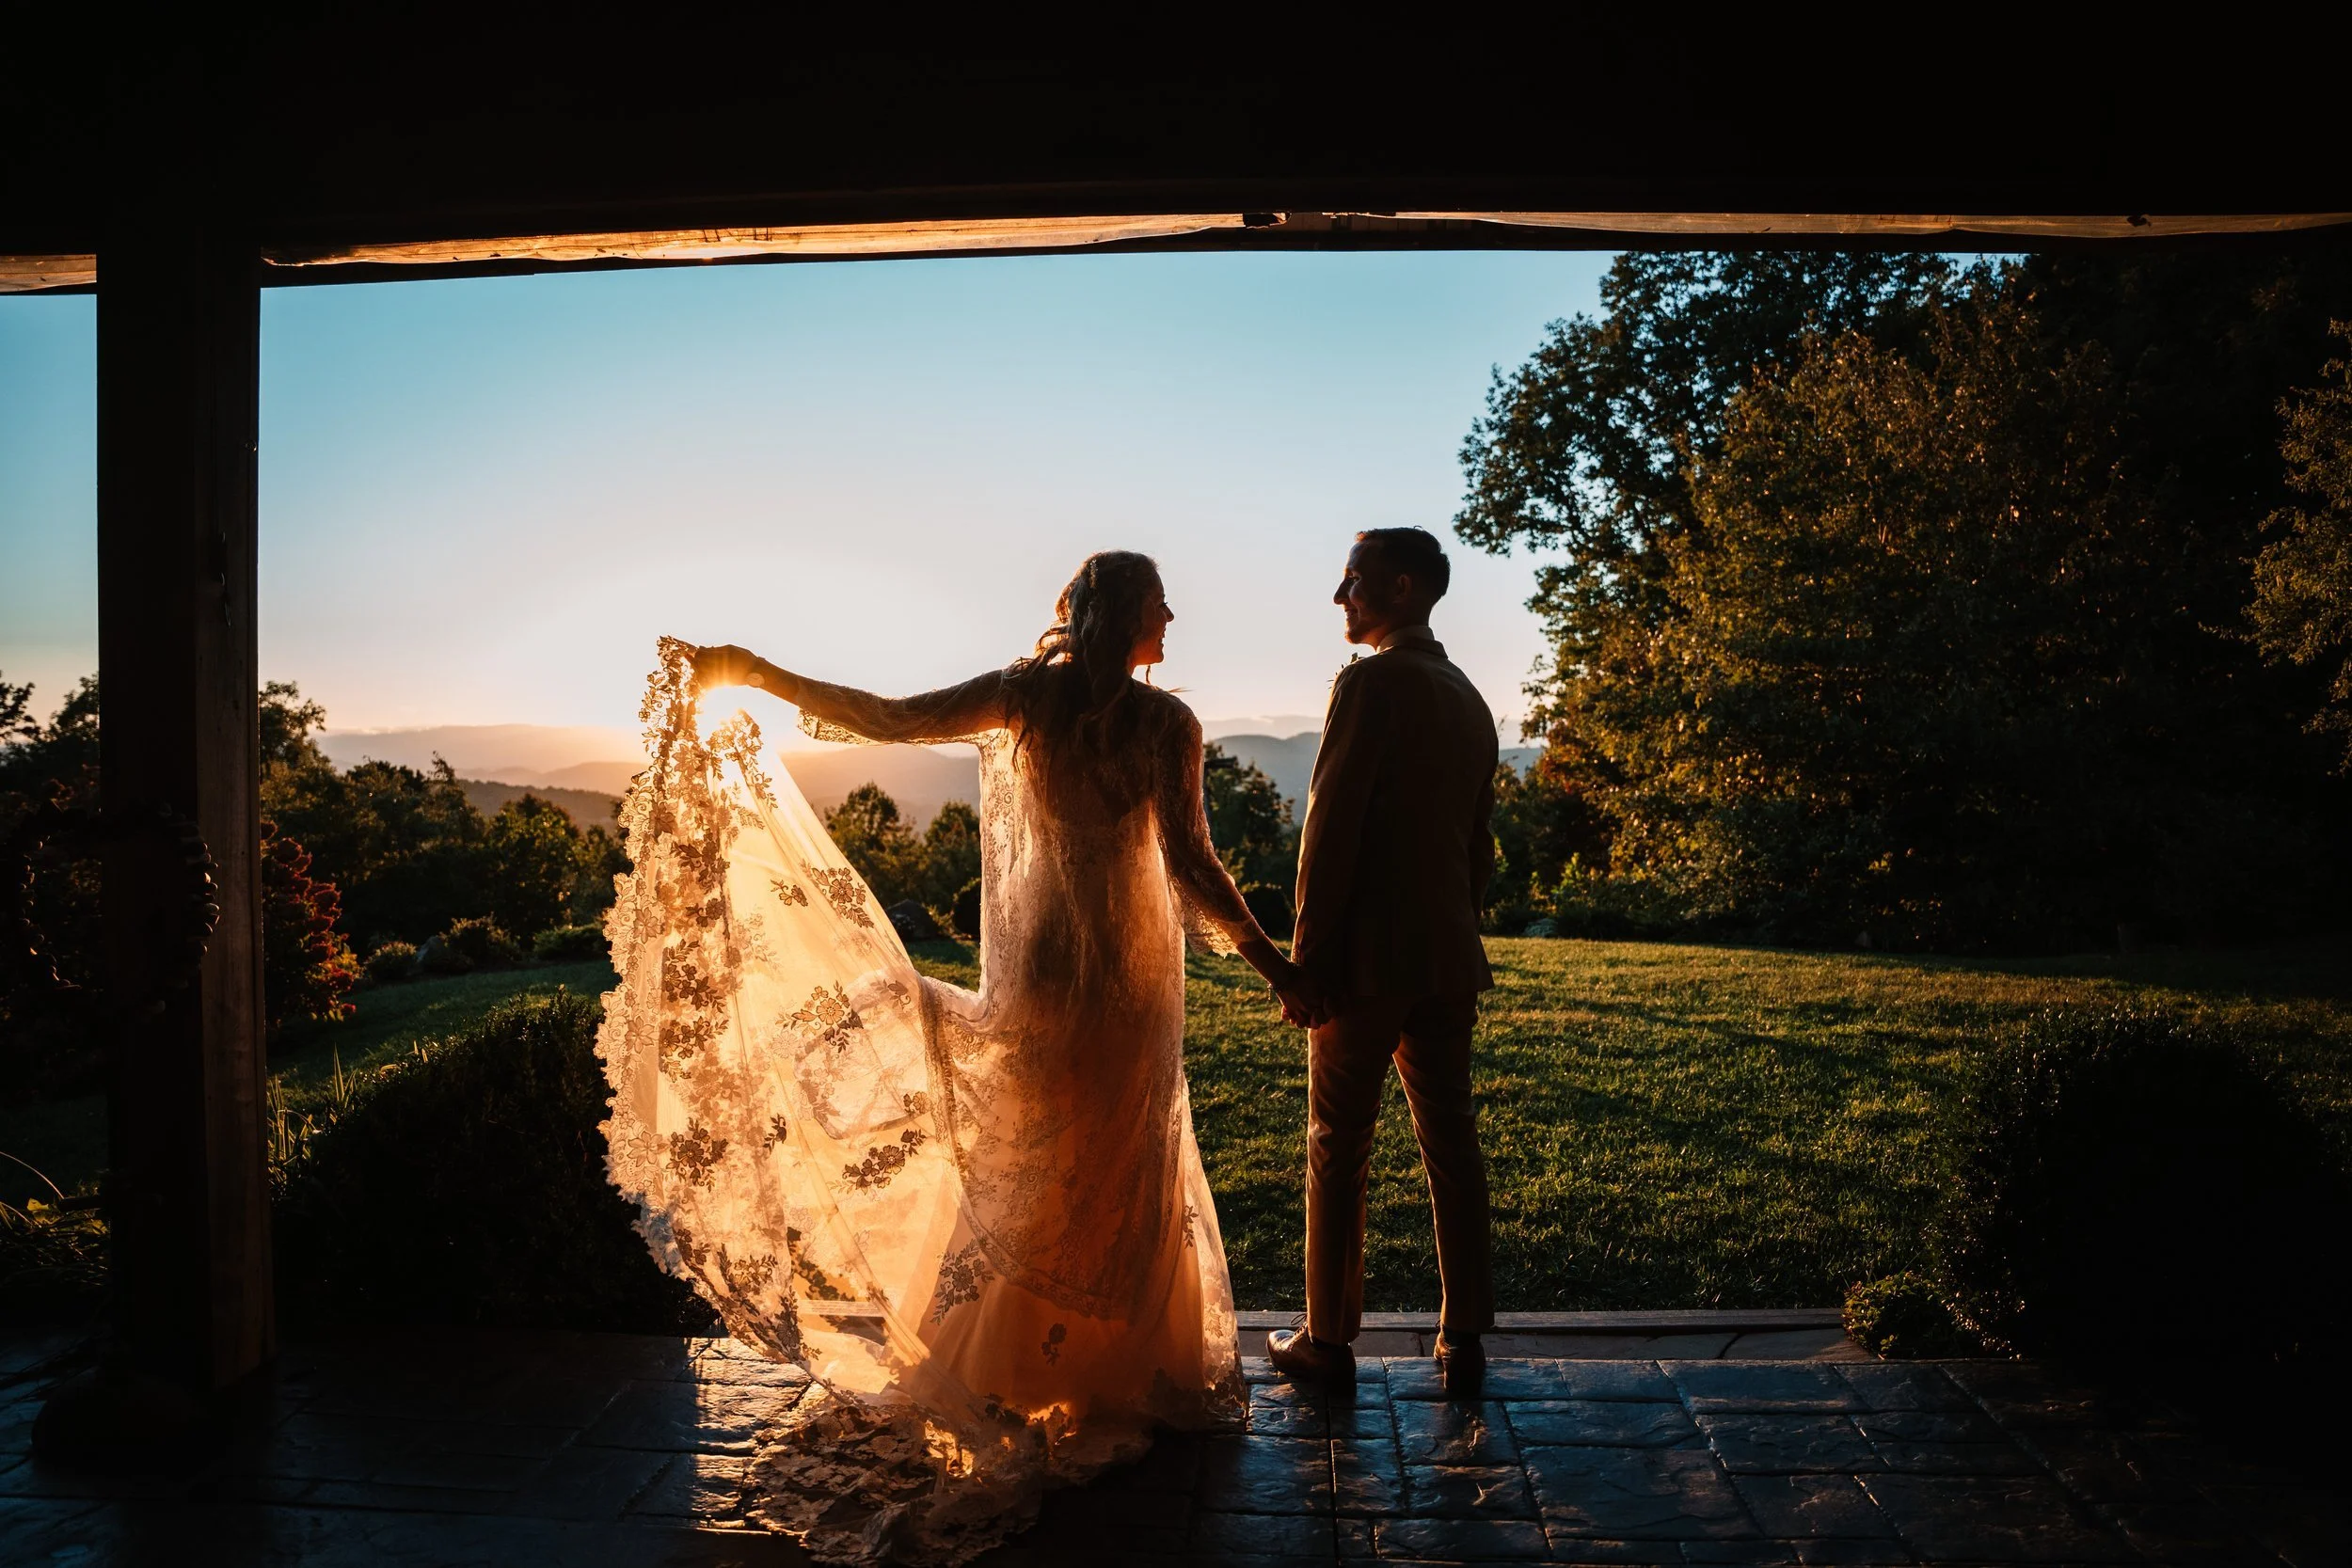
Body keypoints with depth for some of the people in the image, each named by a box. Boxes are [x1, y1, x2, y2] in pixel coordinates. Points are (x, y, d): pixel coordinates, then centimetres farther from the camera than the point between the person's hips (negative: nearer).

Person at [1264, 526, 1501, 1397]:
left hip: (1368, 957, -7)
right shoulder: (1469, 698, 14)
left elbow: (1331, 829, -16)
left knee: (1338, 1151, 3)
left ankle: (1329, 1340, 12)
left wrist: (1306, 957, -13)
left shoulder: (1371, 682, -11)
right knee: (1452, 1146, 10)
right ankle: (1464, 1340, 17)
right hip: (1448, 958, 7)